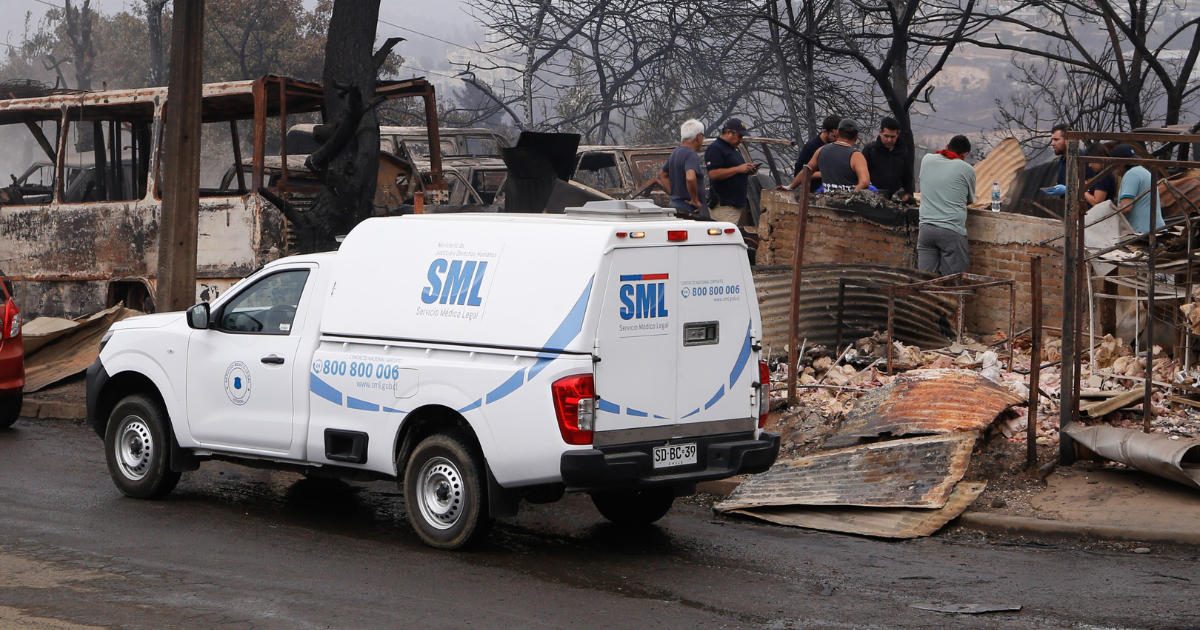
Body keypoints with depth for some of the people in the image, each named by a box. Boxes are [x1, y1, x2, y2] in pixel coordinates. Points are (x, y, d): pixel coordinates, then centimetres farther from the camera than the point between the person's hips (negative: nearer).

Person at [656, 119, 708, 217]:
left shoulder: (675, 152, 15)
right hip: (688, 209, -9)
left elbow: (663, 174, 28)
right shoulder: (691, 155, -15)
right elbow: (690, 178, -32)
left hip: (675, 204, 9)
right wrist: (695, 200, -20)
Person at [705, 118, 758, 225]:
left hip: (739, 203, 10)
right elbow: (713, 174, -21)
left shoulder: (733, 149, 23)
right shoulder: (715, 148, -9)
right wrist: (738, 169, -17)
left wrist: (748, 170, 11)